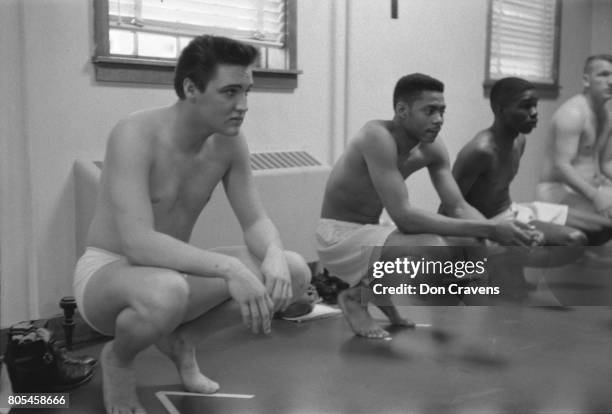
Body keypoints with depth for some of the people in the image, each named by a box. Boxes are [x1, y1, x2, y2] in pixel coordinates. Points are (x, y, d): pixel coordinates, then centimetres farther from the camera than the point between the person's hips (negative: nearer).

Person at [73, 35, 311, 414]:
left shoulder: (229, 142, -7)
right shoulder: (136, 136, -26)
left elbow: (256, 221, -4)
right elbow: (138, 243, -36)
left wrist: (273, 255, -28)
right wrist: (229, 267, -45)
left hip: (174, 270, 6)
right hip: (107, 271, -6)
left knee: (294, 271, -10)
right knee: (166, 292, -42)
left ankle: (183, 339, 9)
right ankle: (118, 358, -5)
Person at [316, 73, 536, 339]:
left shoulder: (432, 149, -2)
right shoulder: (378, 137, -26)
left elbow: (459, 207, -2)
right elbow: (404, 216, -32)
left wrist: (496, 232, -24)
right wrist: (488, 229, -33)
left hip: (371, 233, 8)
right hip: (339, 236, -8)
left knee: (474, 246, -1)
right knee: (435, 249, -31)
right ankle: (356, 296, -6)